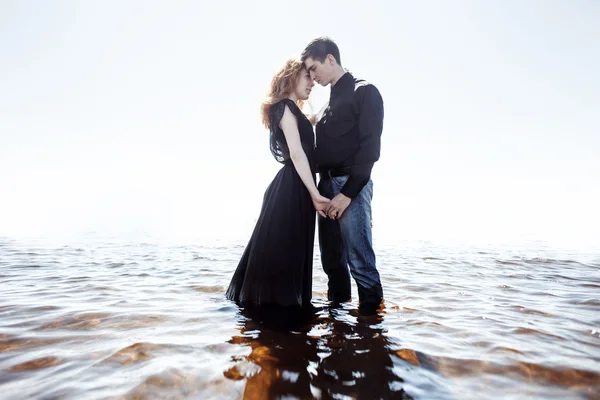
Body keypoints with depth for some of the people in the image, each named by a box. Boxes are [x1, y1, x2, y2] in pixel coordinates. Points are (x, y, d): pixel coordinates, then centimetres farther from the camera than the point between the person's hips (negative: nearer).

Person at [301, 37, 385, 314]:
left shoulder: (364, 92, 0)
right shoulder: (331, 100, 23)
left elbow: (370, 147, -10)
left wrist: (348, 192, -17)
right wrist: (320, 188, 5)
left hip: (352, 186, -7)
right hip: (327, 186, 7)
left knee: (359, 259, -8)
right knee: (332, 260, 8)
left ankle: (373, 310, 4)